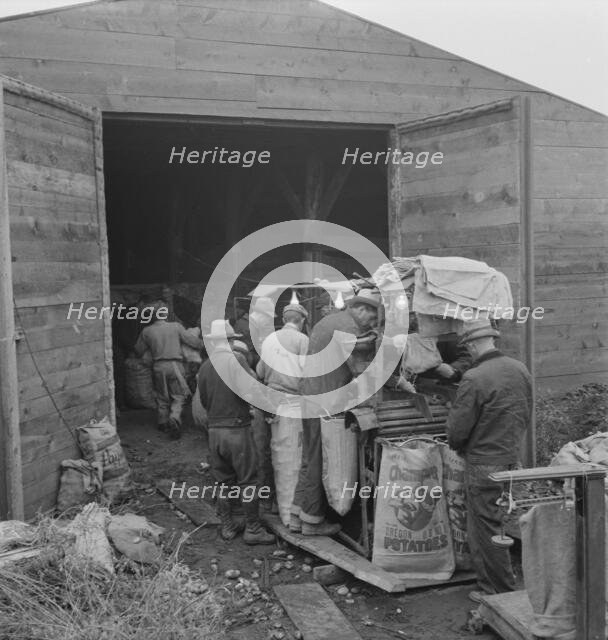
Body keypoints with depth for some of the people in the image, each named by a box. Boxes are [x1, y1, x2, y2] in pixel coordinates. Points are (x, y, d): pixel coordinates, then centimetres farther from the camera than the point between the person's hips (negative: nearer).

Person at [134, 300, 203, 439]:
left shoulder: (147, 331, 1)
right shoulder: (176, 327, -5)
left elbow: (138, 351, 11)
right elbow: (193, 341, -1)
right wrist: (204, 345, 17)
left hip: (158, 367, 2)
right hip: (175, 365, -2)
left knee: (161, 397, 18)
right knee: (179, 396, 6)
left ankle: (163, 423, 23)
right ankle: (174, 418, -16)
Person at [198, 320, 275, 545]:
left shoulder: (204, 368, 4)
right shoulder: (236, 361, -13)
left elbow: (204, 401, 11)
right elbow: (252, 392, -20)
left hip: (214, 430, 5)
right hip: (237, 428, -5)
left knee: (224, 481, 16)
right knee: (248, 481, 5)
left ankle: (227, 526, 24)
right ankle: (252, 529, 10)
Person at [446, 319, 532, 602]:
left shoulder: (474, 379, -21)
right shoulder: (520, 370, 3)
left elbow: (457, 428, -17)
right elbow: (527, 415, 12)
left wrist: (456, 445, 5)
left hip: (484, 463, -8)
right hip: (512, 457, 8)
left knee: (484, 528, 5)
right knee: (491, 523, 19)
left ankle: (503, 591, 15)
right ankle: (490, 584, 29)